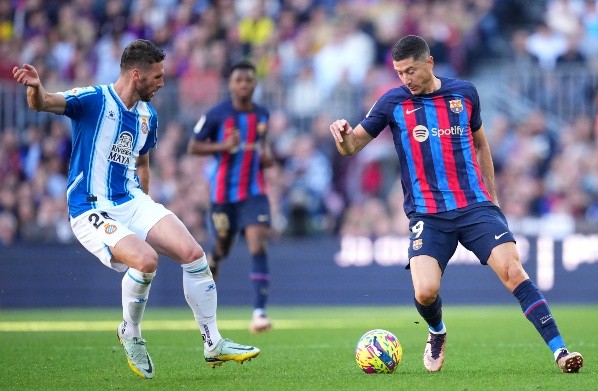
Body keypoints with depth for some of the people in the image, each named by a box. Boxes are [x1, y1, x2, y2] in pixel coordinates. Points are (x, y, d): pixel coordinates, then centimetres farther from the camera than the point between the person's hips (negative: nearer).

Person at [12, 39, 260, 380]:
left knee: (194, 253, -8)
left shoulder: (148, 116, 10)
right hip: (92, 212, -7)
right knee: (146, 259, -29)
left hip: (133, 202, 7)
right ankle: (131, 334, -1)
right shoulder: (94, 100, -12)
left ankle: (213, 344, 7)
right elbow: (43, 103, -28)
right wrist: (35, 87, -50)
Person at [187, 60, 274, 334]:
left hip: (254, 191, 1)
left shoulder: (262, 115, 6)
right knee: (222, 247, 11)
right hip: (224, 192, -1)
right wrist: (224, 146, -19)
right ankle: (211, 262, 50)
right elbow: (193, 147, -4)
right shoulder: (217, 114, -7)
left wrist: (267, 155, 3)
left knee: (258, 244, -17)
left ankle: (259, 311, -22)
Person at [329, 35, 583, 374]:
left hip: (476, 206, 1)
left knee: (514, 271, -17)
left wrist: (492, 197, 20)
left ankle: (560, 351, -15)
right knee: (425, 292, -18)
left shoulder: (464, 92, 7)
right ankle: (437, 334, 18)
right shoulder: (393, 102, 2)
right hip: (428, 215, -1)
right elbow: (351, 147, 7)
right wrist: (342, 134, -18)